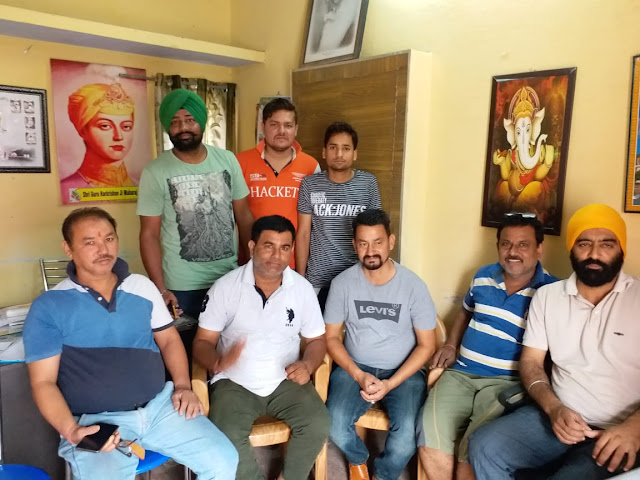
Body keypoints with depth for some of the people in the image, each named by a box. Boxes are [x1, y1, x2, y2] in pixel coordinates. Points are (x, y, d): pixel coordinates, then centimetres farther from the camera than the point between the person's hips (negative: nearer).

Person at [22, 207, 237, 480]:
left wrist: (183, 386, 1)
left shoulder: (142, 286, 9)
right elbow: (43, 382, -4)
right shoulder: (48, 307, -3)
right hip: (96, 422, -3)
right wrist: (71, 431, -19)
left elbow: (169, 339, 15)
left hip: (160, 405, 3)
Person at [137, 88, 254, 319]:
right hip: (182, 287, -3)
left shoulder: (228, 160, 0)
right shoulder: (155, 172, -8)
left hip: (230, 280, 3)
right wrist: (161, 289, -13)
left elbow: (244, 216, 5)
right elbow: (149, 235, -7)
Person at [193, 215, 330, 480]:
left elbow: (317, 339, 6)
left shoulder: (303, 288, -4)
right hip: (235, 383, -1)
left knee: (318, 425, -19)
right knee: (227, 438, -26)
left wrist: (307, 365, -16)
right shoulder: (225, 287, -10)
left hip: (285, 382, 2)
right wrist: (217, 363, -28)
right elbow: (202, 341, -5)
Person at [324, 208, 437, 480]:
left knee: (407, 434, -26)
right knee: (336, 426, -24)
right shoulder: (342, 283, -6)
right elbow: (331, 337, 0)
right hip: (354, 368, 1)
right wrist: (358, 375, -15)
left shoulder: (413, 285, -9)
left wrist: (390, 383, -16)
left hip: (403, 372, 0)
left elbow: (426, 345, -5)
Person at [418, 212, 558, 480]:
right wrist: (450, 346, 16)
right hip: (460, 373, 4)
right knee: (431, 442, -19)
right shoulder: (483, 277, 11)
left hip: (507, 382, -3)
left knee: (474, 451, -25)